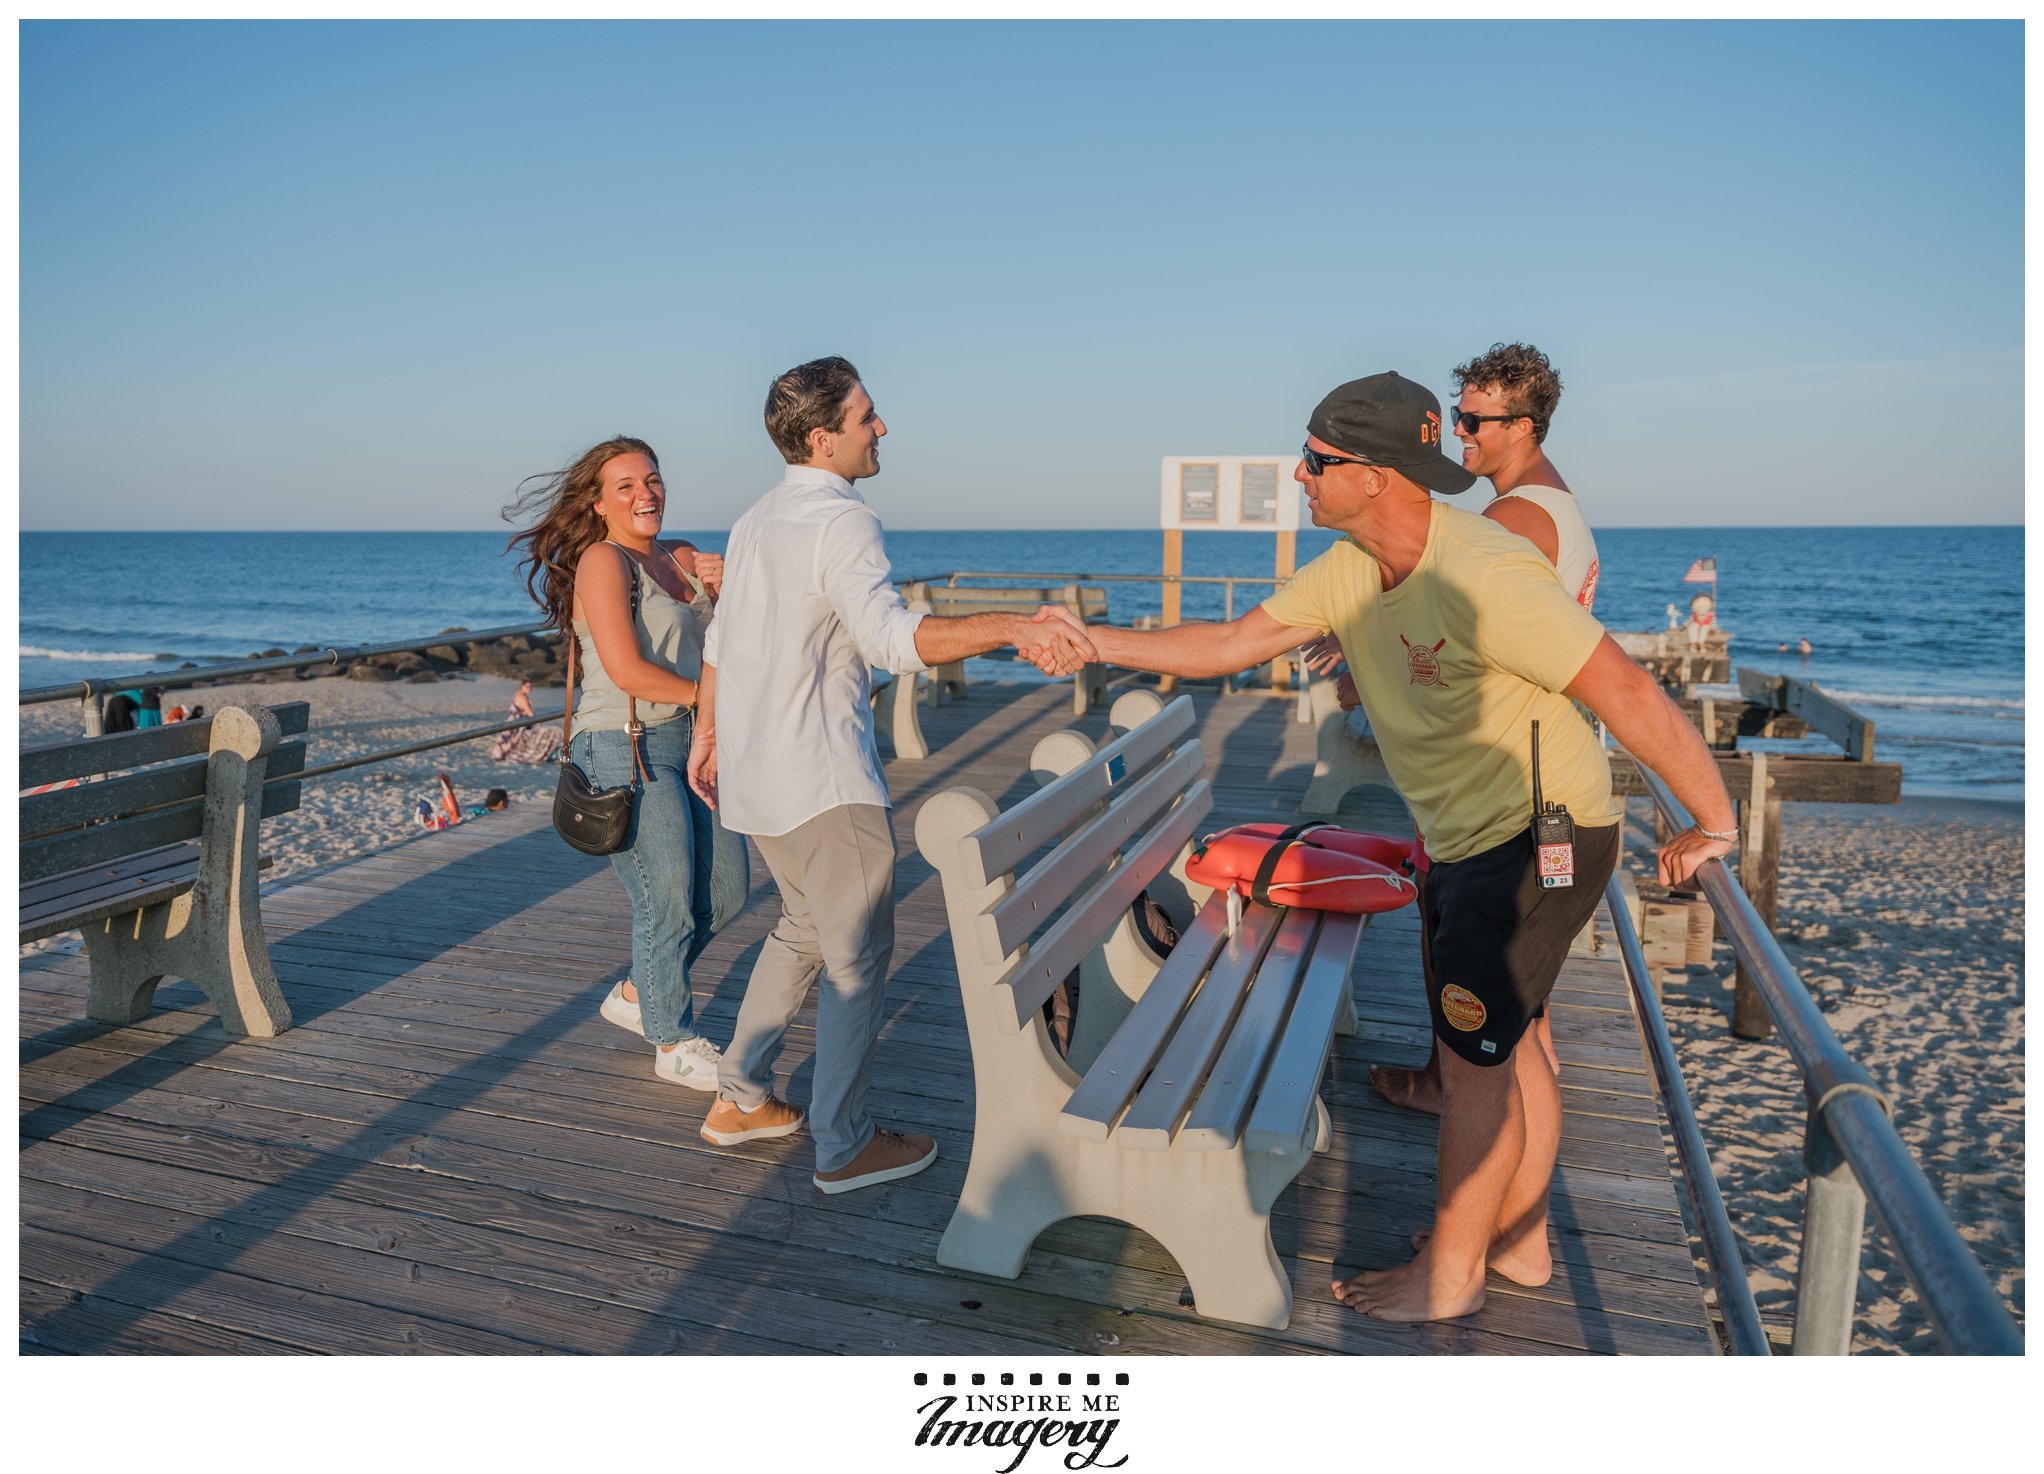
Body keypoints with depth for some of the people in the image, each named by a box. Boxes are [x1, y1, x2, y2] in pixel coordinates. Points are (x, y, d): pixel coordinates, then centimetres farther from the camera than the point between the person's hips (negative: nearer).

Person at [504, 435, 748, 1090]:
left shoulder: (683, 558, 12)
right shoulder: (602, 560, -11)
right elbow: (627, 669, -20)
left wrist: (726, 588, -3)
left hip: (691, 742, 8)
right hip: (628, 748, -8)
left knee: (725, 889, 13)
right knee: (666, 901, -1)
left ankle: (636, 994, 34)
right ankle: (674, 1042, 18)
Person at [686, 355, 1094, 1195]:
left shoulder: (755, 522, 13)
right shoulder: (841, 522, -16)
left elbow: (720, 642, 20)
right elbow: (891, 640, -31)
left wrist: (707, 735, 29)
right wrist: (1010, 628, -38)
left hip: (754, 774, 9)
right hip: (822, 779, -9)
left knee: (803, 929, 22)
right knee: (858, 957, 2)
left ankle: (739, 1101, 29)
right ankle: (844, 1148, 11)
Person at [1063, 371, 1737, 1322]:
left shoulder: (1480, 577, -30)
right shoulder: (1352, 568, -2)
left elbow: (1628, 694, -27)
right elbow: (1232, 644, 3)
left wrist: (1713, 825, -20)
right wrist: (1096, 643, -1)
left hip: (1543, 840, -9)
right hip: (1465, 839, 9)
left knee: (1474, 1057, 1)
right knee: (1497, 1043, 19)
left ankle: (1447, 1276, 20)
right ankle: (1520, 1240, 38)